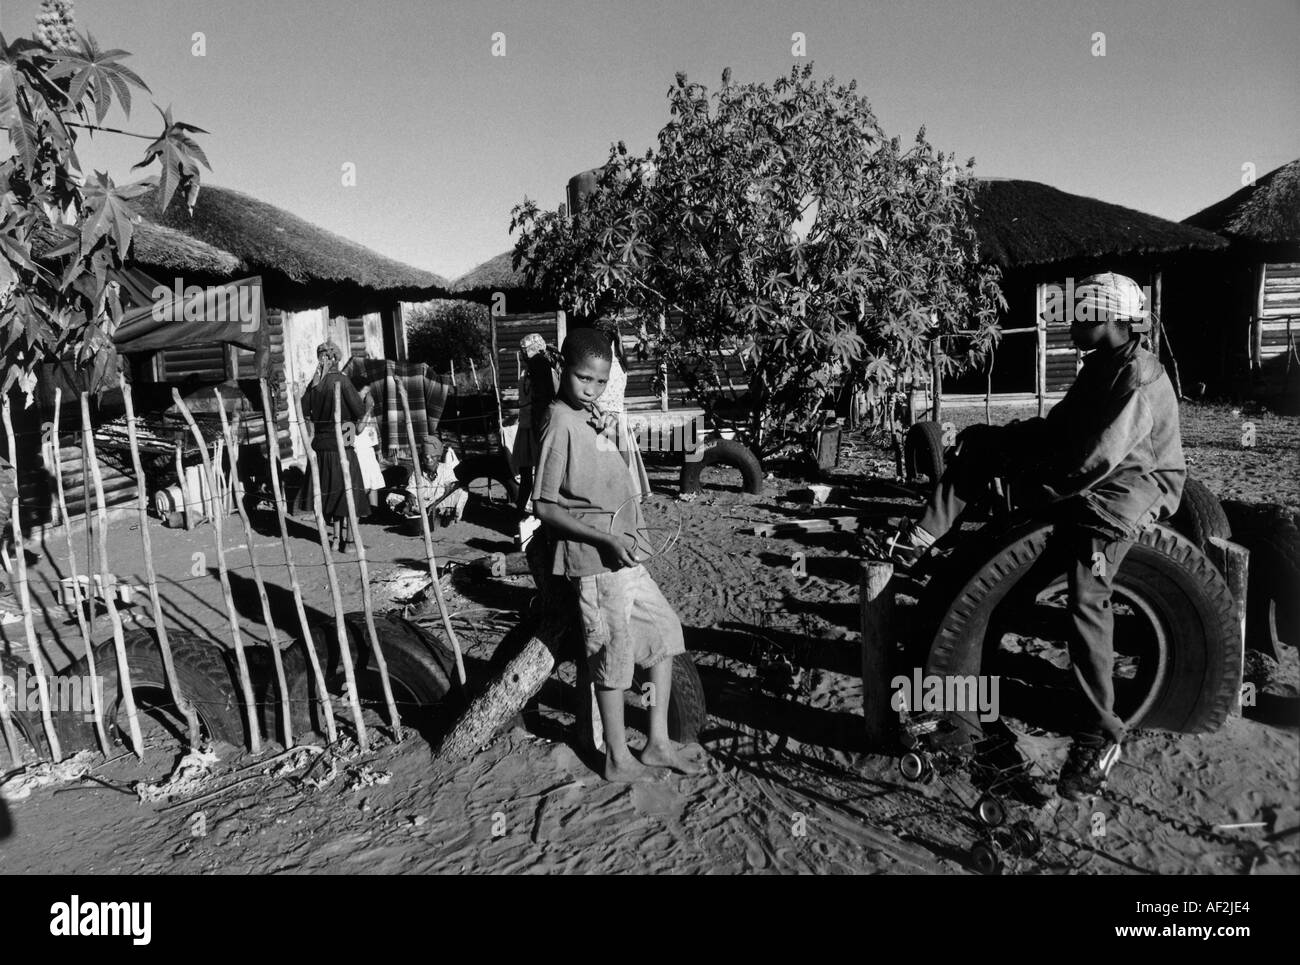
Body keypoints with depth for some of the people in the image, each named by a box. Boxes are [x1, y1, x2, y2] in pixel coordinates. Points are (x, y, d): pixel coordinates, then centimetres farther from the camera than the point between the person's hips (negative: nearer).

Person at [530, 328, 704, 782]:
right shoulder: (560, 423, -16)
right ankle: (619, 760, 19)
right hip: (594, 556, -9)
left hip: (619, 551, 9)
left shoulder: (588, 417, 11)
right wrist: (606, 538, -24)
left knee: (664, 629, 15)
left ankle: (658, 742, 24)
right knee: (614, 654, 2)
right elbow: (544, 506, -18)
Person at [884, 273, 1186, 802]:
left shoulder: (1141, 381, -19)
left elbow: (1094, 462, -26)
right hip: (1088, 475, 9)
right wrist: (1000, 438, 4)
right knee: (984, 443, -5)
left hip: (1136, 485, -9)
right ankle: (921, 537, -11)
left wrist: (1033, 485, -16)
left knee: (1086, 598, -25)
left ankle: (1100, 736, -15)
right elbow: (1059, 426, 16)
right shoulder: (1101, 366, 12)